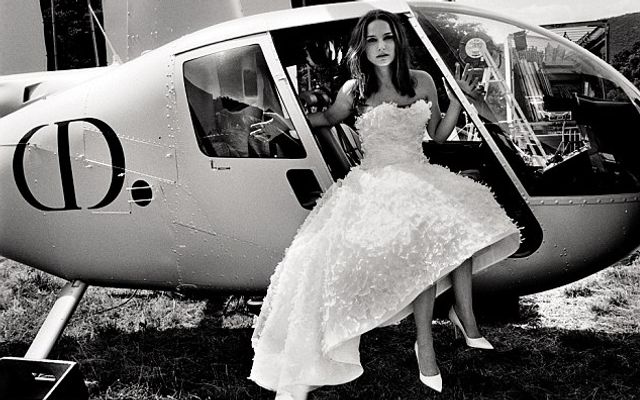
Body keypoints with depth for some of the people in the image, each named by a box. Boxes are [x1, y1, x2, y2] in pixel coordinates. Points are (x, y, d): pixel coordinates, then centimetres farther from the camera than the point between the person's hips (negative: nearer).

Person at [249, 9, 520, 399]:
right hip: (378, 184, -3)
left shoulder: (421, 82, 10)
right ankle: (425, 348, -24)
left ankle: (465, 316, -16)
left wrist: (458, 97, 8)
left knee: (457, 228, -29)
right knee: (426, 248, -29)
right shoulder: (354, 90, 4)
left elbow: (439, 134, 18)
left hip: (422, 176, 4)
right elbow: (328, 117, 24)